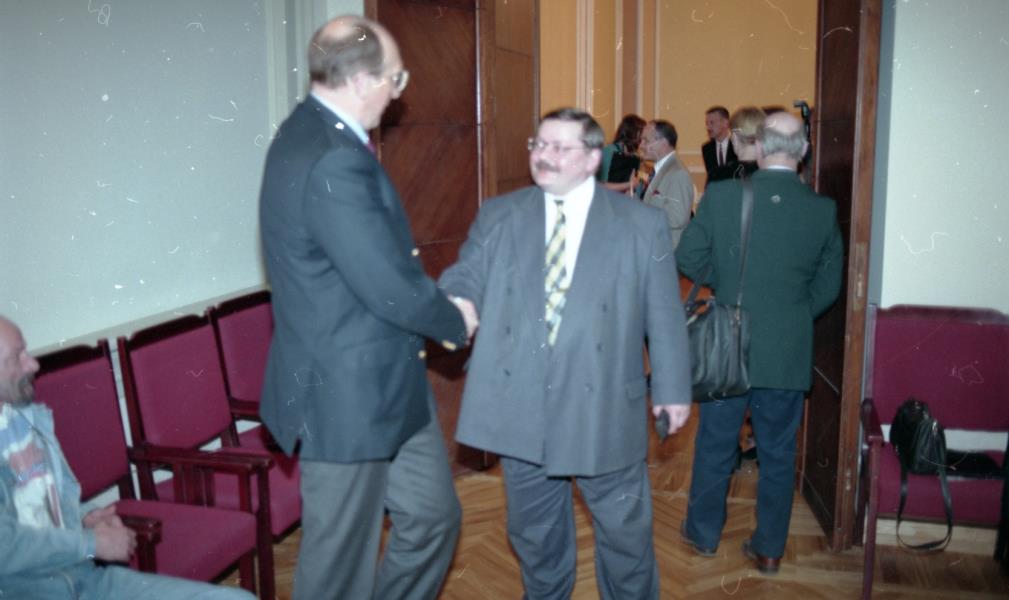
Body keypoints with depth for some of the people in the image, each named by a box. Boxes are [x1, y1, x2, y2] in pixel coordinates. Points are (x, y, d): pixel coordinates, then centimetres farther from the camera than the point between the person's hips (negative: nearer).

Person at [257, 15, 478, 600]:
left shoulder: (318, 135, 7)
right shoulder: (334, 162, -27)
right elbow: (391, 290, -26)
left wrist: (436, 304, 1)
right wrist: (457, 320, -7)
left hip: (381, 383, 10)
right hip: (347, 396, -10)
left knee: (433, 515, 21)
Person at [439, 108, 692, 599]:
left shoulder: (642, 223, -1)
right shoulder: (497, 216, 4)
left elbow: (664, 314, 1)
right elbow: (464, 283, -4)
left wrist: (673, 387, 3)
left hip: (604, 411, -2)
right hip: (520, 409, 2)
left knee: (625, 532, 14)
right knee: (534, 533, 20)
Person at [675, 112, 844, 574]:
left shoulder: (721, 196, -12)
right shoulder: (824, 209, -7)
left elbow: (687, 259, -6)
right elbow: (828, 287, 1)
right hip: (790, 351, 1)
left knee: (716, 443, 16)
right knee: (778, 452, 15)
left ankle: (704, 532, 32)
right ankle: (770, 548, 26)